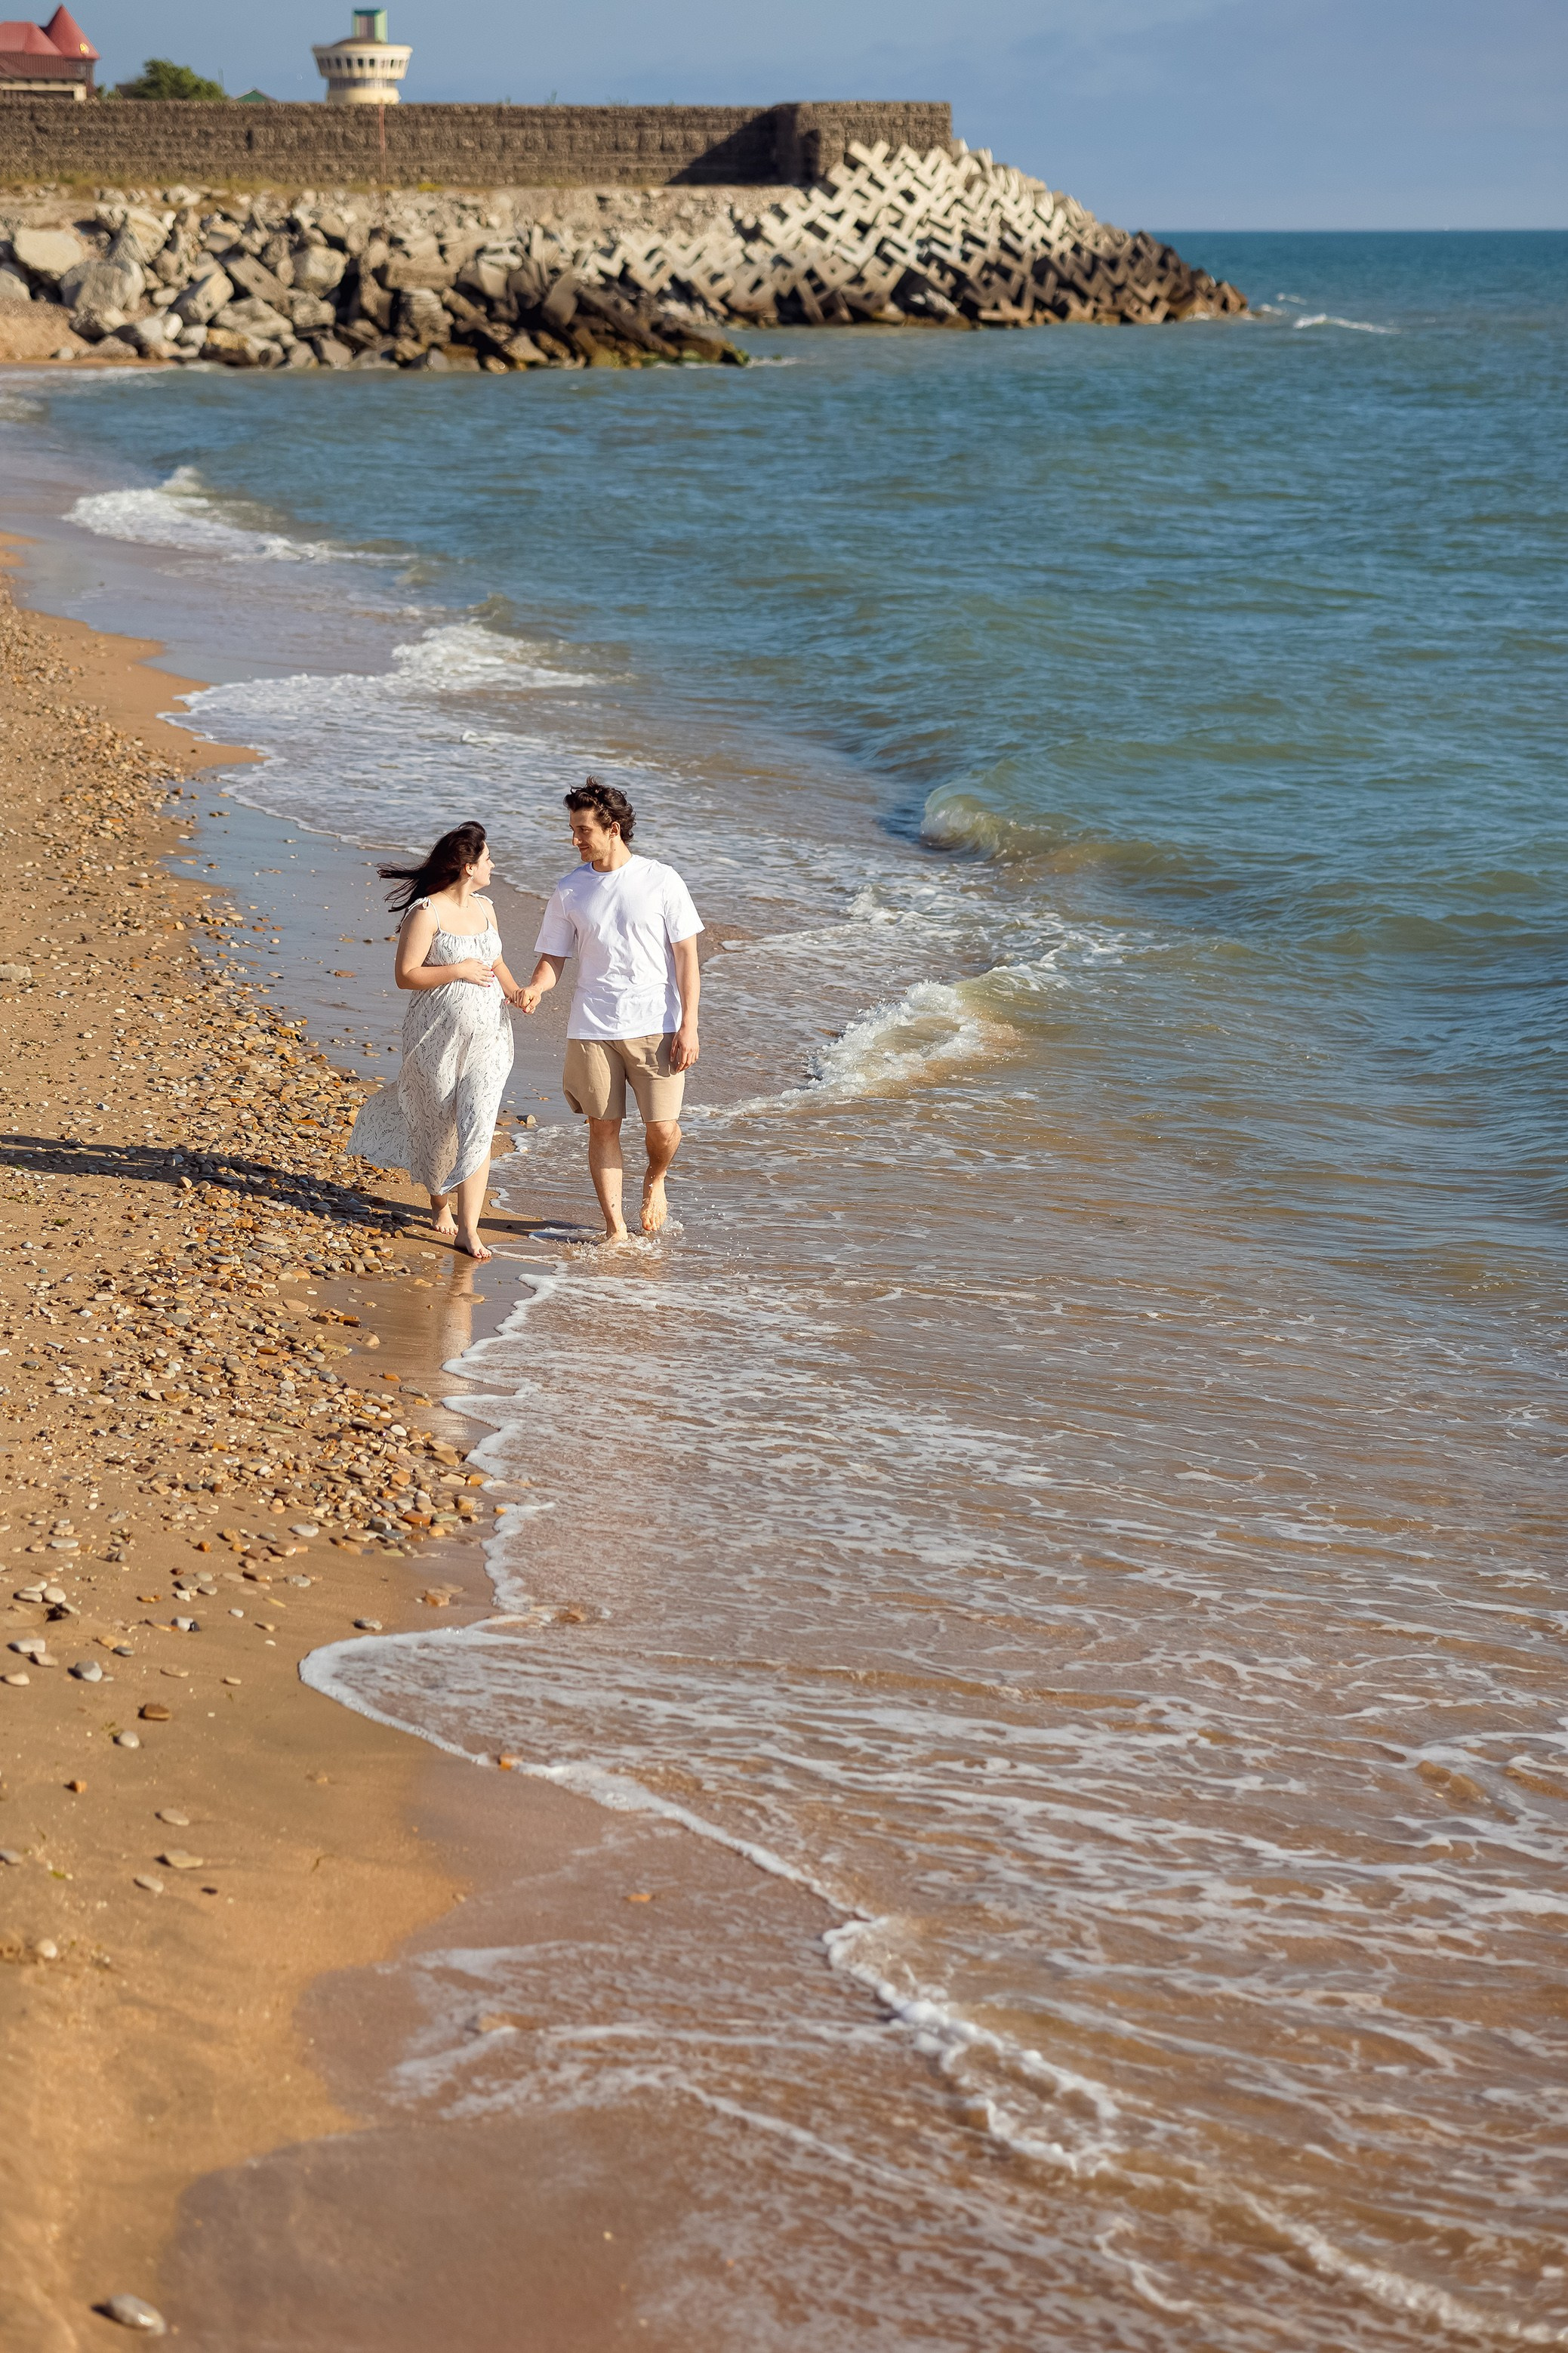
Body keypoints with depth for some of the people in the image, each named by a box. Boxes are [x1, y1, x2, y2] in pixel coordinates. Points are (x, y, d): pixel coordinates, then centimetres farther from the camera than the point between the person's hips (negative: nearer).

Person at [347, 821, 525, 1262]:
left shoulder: (485, 909, 9)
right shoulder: (426, 913, -13)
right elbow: (406, 975, -15)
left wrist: (514, 991, 4)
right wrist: (459, 970, -20)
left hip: (487, 1038, 5)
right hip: (438, 1039, -5)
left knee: (477, 1129, -5)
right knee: (438, 1124, 10)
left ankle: (468, 1228, -3)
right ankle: (440, 1201, 37)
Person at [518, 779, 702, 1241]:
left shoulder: (661, 881, -3)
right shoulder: (570, 890, 6)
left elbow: (686, 955, -1)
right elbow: (553, 957, 8)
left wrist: (689, 1025, -7)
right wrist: (535, 988, -15)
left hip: (656, 1025, -2)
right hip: (592, 1028, 2)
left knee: (661, 1126, -7)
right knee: (603, 1127, 3)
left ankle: (655, 1179, 27)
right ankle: (614, 1227, 13)